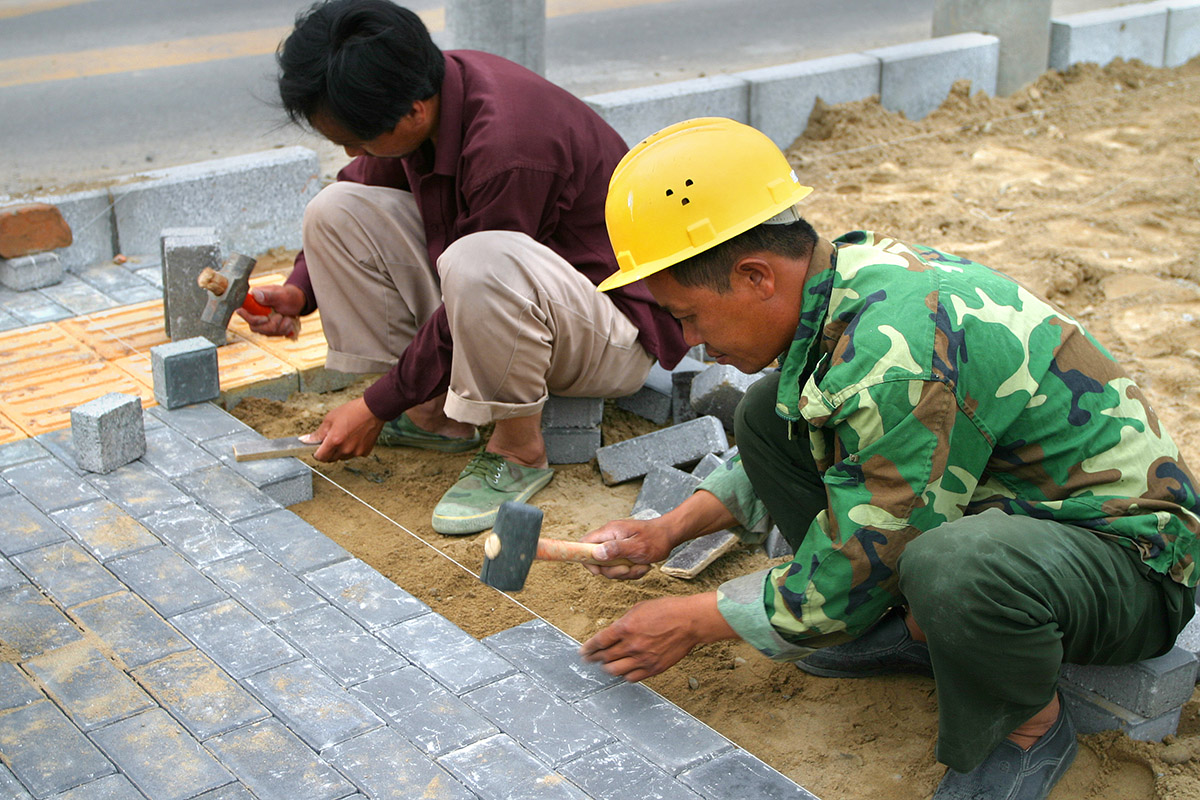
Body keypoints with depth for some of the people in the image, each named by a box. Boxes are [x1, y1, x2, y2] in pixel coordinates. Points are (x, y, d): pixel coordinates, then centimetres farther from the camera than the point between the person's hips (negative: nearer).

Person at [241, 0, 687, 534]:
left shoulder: (508, 148, -32)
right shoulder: (420, 93, -8)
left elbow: (478, 291, -25)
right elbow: (363, 186, 11)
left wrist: (376, 407, -15)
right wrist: (300, 290, -3)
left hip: (616, 333, -8)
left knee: (478, 265, -41)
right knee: (335, 210, -4)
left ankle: (520, 451, -15)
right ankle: (434, 416, 2)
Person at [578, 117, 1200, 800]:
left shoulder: (896, 358, -33)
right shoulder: (849, 272, -4)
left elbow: (846, 584, -24)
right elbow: (798, 459, 15)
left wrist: (691, 623, -11)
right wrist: (670, 532, 7)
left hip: (1127, 556, -8)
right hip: (1013, 503, 9)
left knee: (954, 564, -42)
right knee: (770, 416, 2)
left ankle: (1033, 724, -8)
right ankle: (922, 625, 10)